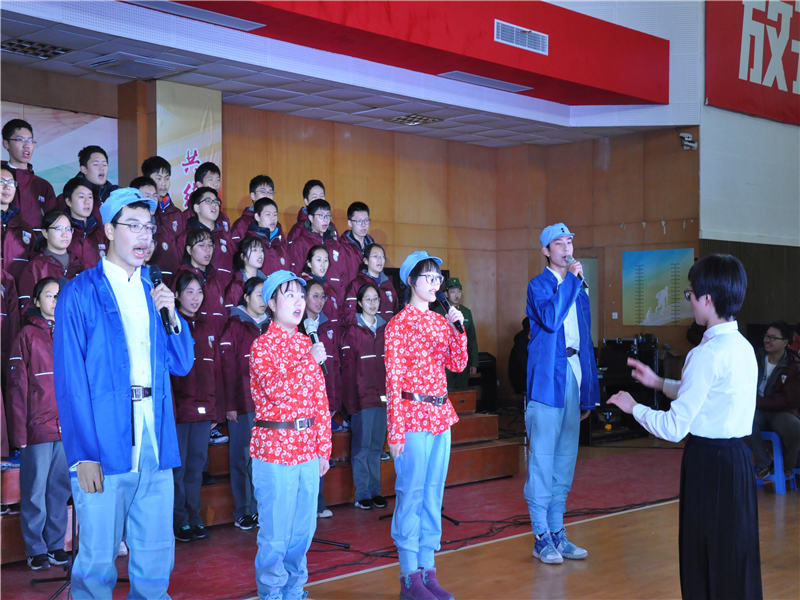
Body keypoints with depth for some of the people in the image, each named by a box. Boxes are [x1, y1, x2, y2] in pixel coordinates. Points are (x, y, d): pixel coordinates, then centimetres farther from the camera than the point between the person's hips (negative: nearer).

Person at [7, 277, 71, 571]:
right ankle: (36, 550, 11)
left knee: (61, 489, 9)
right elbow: (17, 387, -5)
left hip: (67, 427, 4)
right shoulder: (28, 335, -1)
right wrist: (19, 432, -10)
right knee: (35, 492, 2)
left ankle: (56, 546, 19)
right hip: (38, 426, -4)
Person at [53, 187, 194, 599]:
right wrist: (83, 453, -14)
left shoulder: (154, 292, 14)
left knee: (155, 557, 10)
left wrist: (171, 316, -1)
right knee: (98, 559, 1)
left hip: (155, 438, 5)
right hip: (103, 440, -5)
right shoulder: (80, 293, -2)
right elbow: (70, 379, -7)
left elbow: (181, 364, 16)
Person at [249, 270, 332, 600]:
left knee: (303, 530, 13)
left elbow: (321, 401, 13)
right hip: (274, 448, -6)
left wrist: (323, 448, 11)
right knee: (276, 534, 0)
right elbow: (276, 391, -20)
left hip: (307, 450, 6)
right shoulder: (262, 346, -5)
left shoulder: (307, 345, 12)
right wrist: (310, 362, -18)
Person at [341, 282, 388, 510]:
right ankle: (362, 494, 9)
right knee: (361, 446, 1)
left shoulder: (385, 329, 11)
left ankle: (375, 490, 19)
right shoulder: (353, 331, -4)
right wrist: (351, 401, -11)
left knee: (376, 446, 10)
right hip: (362, 397, -5)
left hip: (382, 396, 5)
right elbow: (348, 369, -6)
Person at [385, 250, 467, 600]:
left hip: (440, 414, 7)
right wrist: (396, 431, -14)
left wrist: (457, 328, -5)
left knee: (433, 495, 10)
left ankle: (427, 569, 18)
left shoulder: (441, 322, 13)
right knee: (411, 495, -2)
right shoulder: (399, 325, -7)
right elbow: (393, 380, -11)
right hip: (412, 415, -7)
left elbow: (458, 365, 8)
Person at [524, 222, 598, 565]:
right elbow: (550, 319, -22)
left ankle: (557, 531, 18)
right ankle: (541, 537, 3)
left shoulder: (579, 289, 17)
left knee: (566, 459, 10)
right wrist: (570, 280, -15)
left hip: (574, 374, 7)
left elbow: (586, 340, 17)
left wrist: (588, 391, 14)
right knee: (542, 457, -4)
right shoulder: (538, 286, -2)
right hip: (547, 377, -6)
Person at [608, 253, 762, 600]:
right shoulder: (743, 347, 7)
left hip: (710, 465, -8)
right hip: (737, 458, 8)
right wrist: (660, 383, 21)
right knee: (736, 558, 16)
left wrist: (634, 407, -4)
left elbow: (674, 428, -19)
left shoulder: (708, 354, -20)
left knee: (706, 563, 4)